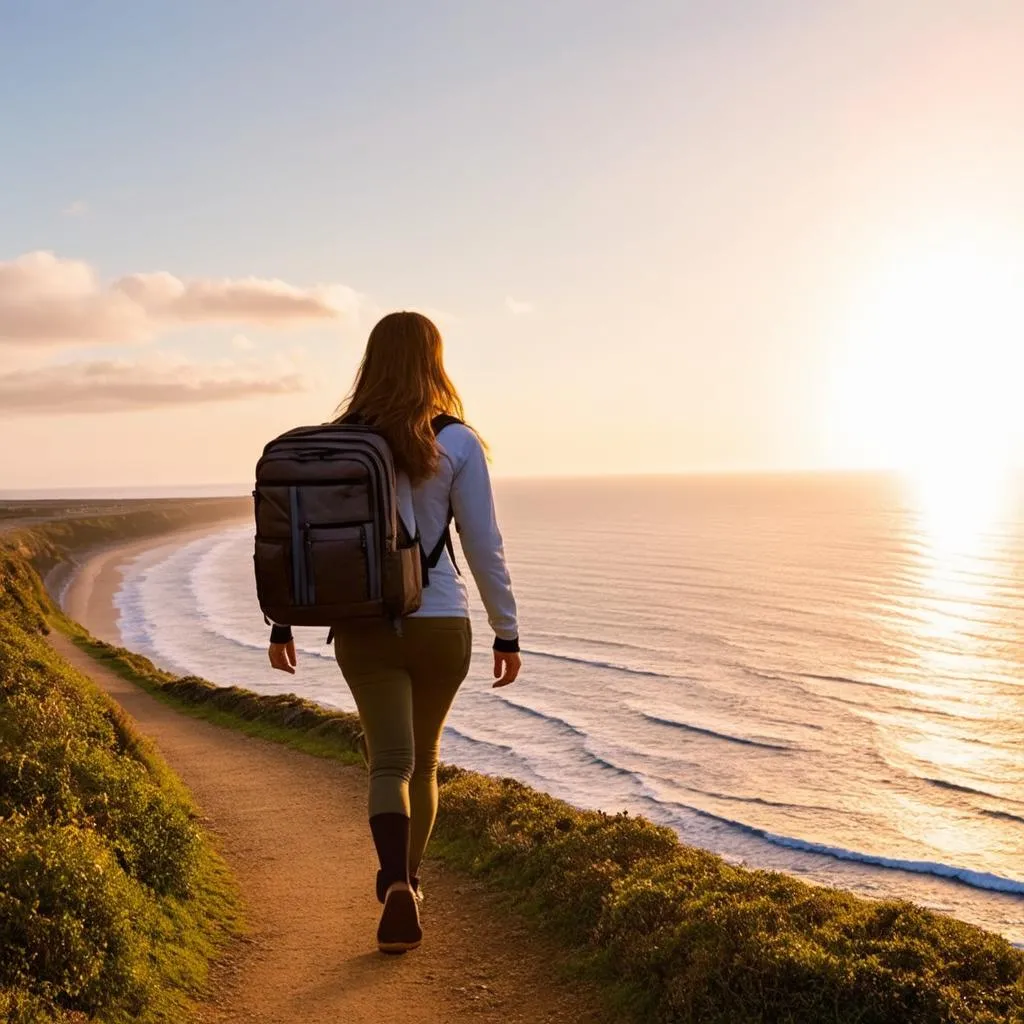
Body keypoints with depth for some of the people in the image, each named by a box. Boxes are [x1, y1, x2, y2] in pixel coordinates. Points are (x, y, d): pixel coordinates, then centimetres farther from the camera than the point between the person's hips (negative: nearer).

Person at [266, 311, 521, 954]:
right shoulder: (457, 444, -7)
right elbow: (484, 546, -6)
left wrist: (283, 622, 12)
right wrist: (508, 633, 2)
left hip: (363, 627, 1)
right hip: (440, 624, -1)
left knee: (390, 762, 3)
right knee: (423, 759, 18)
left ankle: (397, 885, -19)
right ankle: (408, 878, 32)